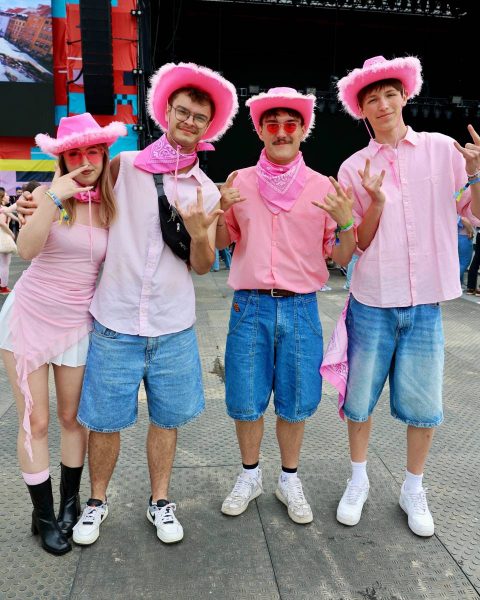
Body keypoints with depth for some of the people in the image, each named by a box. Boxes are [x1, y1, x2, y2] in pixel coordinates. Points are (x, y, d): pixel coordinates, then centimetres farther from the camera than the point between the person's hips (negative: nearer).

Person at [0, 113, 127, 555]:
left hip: (78, 323, 2)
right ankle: (44, 515, 22)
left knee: (73, 418, 11)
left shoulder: (112, 204, 1)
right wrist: (55, 199, -26)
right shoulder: (48, 193, -6)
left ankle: (70, 503, 31)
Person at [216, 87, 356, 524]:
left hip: (301, 308, 0)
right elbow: (221, 243, 12)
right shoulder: (240, 182, 3)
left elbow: (341, 259, 4)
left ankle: (290, 480, 33)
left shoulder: (323, 187, 2)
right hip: (250, 306, 1)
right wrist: (219, 210, -7)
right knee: (246, 403, 9)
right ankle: (250, 475, 33)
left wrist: (346, 223, -16)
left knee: (295, 403, 9)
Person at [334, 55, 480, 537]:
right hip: (372, 304, 0)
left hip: (425, 304, 0)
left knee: (423, 405, 8)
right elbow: (357, 245, 0)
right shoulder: (354, 168, 2)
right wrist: (376, 201, -16)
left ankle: (413, 489, 32)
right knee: (360, 399, 10)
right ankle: (358, 480, 34)